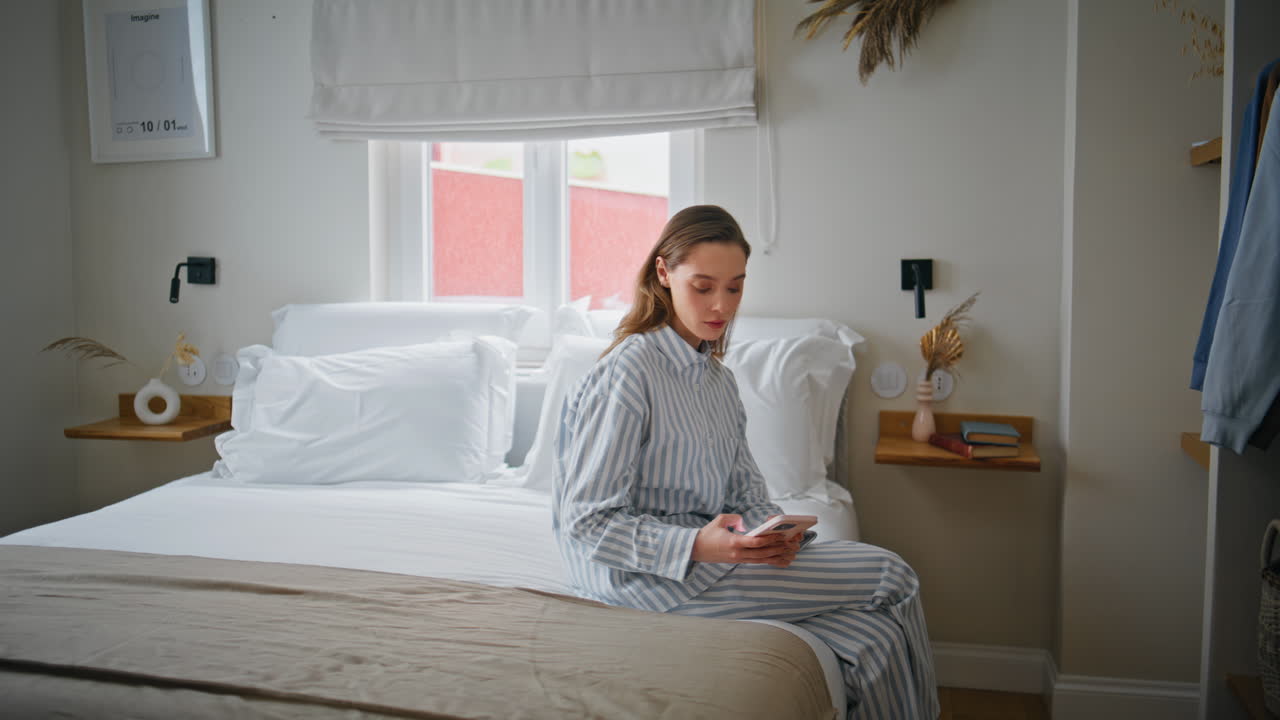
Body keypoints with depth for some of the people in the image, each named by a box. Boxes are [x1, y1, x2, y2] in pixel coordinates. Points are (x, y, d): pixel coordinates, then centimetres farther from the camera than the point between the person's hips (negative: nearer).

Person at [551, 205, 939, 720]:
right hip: (647, 575, -7)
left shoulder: (718, 379, 13)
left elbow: (746, 491, 13)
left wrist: (771, 530, -10)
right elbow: (586, 523, -16)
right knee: (893, 579, -11)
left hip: (709, 552, 7)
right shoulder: (628, 372, -13)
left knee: (876, 640, -16)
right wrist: (698, 546, -27)